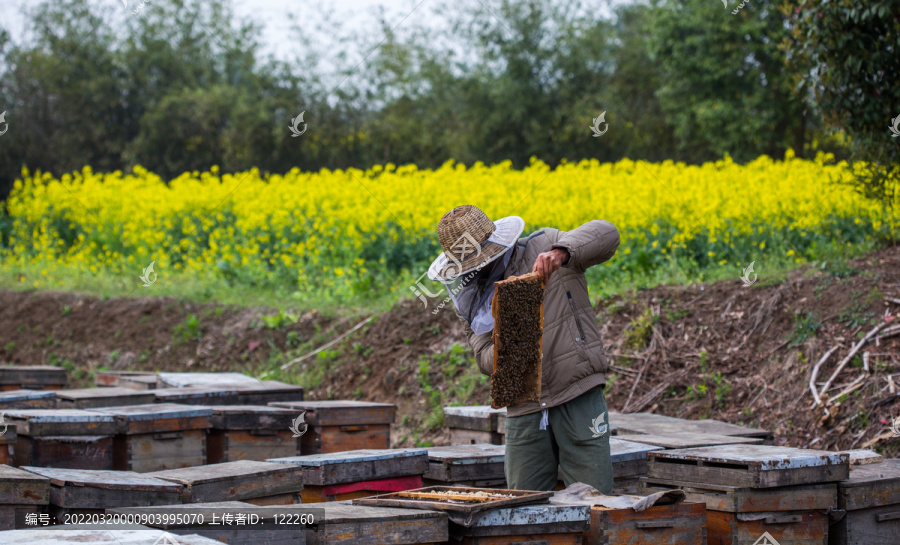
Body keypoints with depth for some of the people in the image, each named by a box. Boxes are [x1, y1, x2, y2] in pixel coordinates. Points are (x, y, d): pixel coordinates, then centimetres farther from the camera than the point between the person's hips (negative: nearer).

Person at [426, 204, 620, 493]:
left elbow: (606, 234, -15)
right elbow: (485, 360, 1)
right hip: (525, 412, 4)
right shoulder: (469, 300, 10)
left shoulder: (543, 248, -1)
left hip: (578, 396, -4)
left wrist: (562, 252, -33)